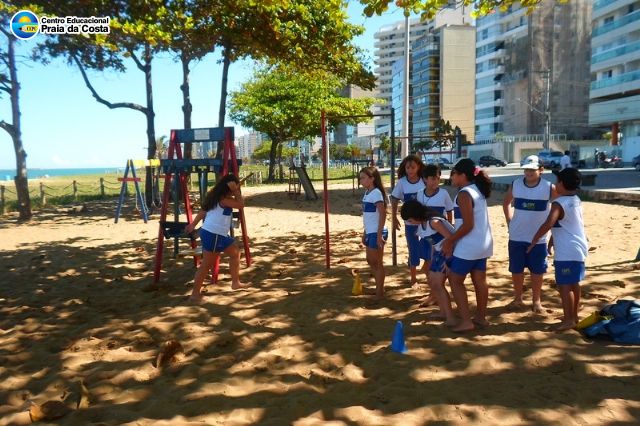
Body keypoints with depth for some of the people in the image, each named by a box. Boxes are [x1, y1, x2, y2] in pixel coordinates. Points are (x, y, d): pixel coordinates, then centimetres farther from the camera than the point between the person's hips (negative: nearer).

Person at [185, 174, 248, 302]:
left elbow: (203, 211, 16)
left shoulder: (216, 196, 12)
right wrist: (235, 191, -10)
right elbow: (241, 204, -16)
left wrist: (193, 224, 21)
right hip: (213, 235, -10)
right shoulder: (224, 199, -16)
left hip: (219, 234, 10)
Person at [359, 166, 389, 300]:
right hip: (370, 232, 9)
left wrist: (379, 234, -22)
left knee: (377, 262, 0)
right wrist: (365, 232, 18)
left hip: (377, 233, -9)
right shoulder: (367, 193, 11)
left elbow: (382, 214, -20)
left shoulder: (376, 193, -15)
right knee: (370, 260, 15)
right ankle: (379, 288, 28)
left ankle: (380, 292, 11)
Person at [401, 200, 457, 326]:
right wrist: (432, 260, 15)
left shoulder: (433, 221, -24)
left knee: (437, 284, -14)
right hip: (439, 253, 10)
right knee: (432, 282, 12)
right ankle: (443, 312, 23)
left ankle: (451, 318, -8)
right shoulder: (421, 224, 5)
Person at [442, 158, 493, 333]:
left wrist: (449, 241, -13)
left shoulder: (464, 194, -18)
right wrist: (453, 239, 13)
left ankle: (466, 321, 2)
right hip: (483, 243, 9)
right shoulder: (477, 190, 11)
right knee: (480, 281, 15)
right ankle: (481, 317, 25)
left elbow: (467, 225, -22)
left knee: (455, 280, 2)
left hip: (469, 246, -9)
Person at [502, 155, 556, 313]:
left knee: (537, 271, 8)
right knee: (516, 270, 9)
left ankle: (536, 300, 24)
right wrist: (510, 222, 6)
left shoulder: (549, 188, -10)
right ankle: (518, 299, 25)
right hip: (516, 237, 2)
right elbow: (506, 203, 14)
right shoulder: (515, 185, -3)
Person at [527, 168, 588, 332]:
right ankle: (573, 315, 29)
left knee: (564, 285, -3)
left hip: (567, 252, -10)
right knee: (574, 284, 18)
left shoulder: (559, 203, -18)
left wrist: (534, 240, -21)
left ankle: (568, 319, 3)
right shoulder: (576, 200, 11)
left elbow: (548, 224, -32)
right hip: (578, 248, 10)